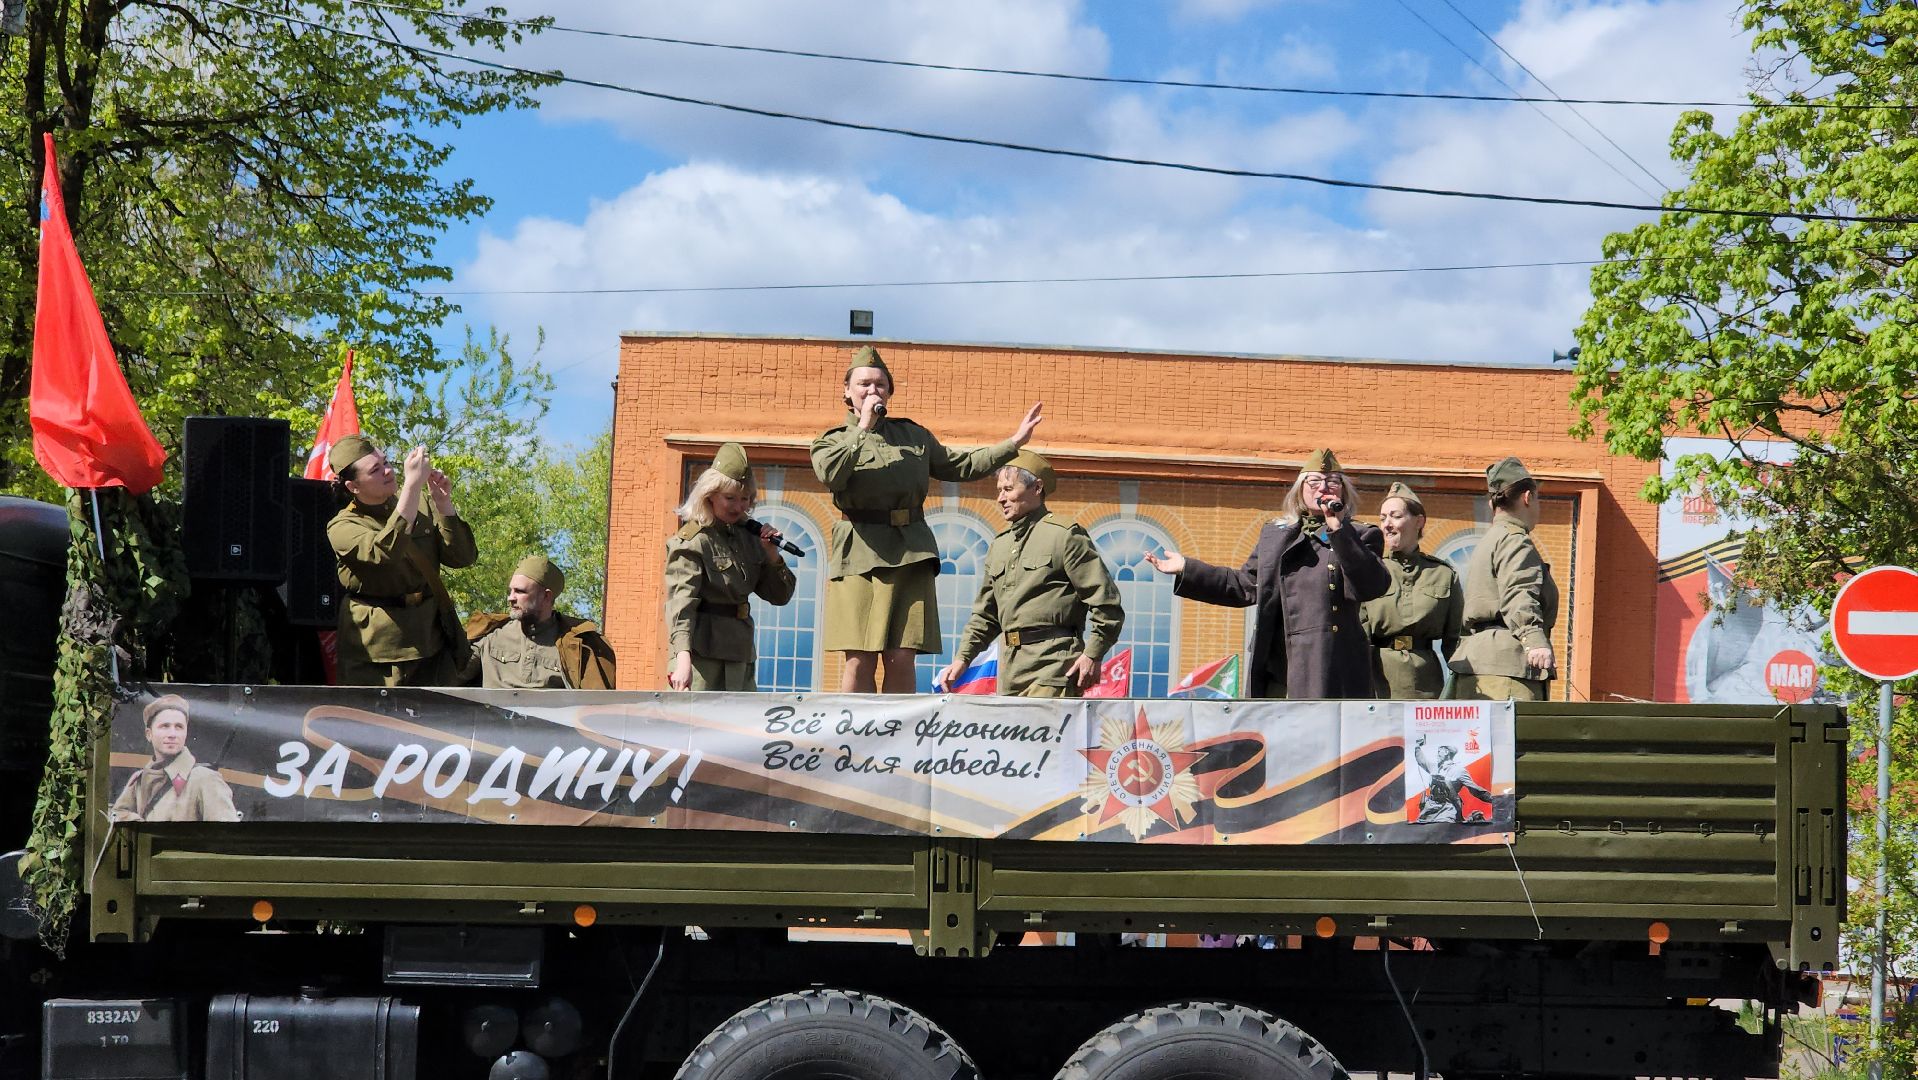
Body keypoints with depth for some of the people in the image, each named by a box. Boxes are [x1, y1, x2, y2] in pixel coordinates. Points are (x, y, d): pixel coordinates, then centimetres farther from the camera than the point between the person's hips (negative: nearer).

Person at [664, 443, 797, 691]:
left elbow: (780, 596, 18)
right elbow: (681, 602, -19)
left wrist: (772, 556, -1)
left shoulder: (748, 537, 12)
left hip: (741, 657, 8)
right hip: (702, 653, -7)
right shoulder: (692, 540, -8)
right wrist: (683, 657, -32)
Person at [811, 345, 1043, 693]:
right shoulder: (833, 440, 9)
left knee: (901, 659, -4)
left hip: (911, 555, 3)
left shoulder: (912, 435, 21)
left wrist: (1013, 443, 24)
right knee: (859, 661, -6)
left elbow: (959, 466, 28)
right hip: (859, 556, -3)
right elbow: (830, 475, -13)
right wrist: (863, 428, -9)